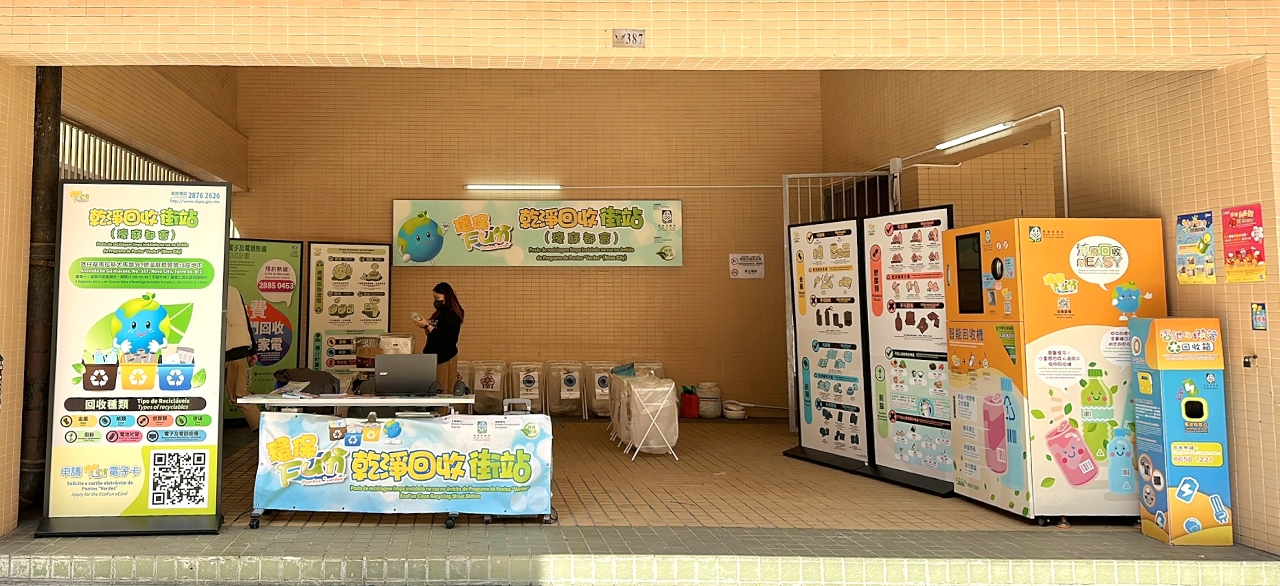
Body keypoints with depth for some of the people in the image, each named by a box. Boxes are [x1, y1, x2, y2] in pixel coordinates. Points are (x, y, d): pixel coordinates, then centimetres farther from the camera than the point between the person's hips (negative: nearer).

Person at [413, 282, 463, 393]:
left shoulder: (451, 315, -13)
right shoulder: (440, 313, 14)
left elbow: (443, 336, -21)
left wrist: (427, 325, -19)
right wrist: (424, 323, 4)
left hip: (445, 357, -9)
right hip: (435, 355, 9)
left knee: (443, 392, -7)